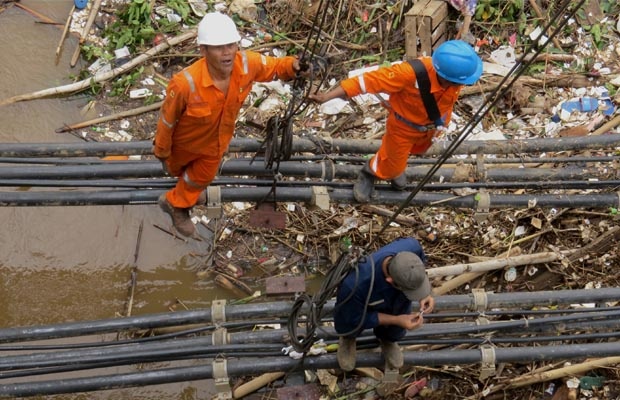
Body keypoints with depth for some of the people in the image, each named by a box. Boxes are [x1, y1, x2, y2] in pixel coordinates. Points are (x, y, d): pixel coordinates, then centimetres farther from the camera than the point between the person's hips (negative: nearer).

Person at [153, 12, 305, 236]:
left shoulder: (247, 64, -33)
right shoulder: (186, 84, -46)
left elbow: (274, 67, -10)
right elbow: (167, 120, -27)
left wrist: (294, 65, -34)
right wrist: (162, 154, -10)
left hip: (216, 141, 4)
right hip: (185, 142, -4)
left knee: (204, 177, 31)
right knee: (177, 169, 31)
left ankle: (177, 204, 63)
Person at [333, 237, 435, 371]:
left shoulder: (411, 246, -36)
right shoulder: (354, 285, -46)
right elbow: (356, 318, -24)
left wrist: (424, 295, -23)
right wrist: (396, 320, -28)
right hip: (357, 306, -2)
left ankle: (387, 339, 23)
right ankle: (348, 337, 21)